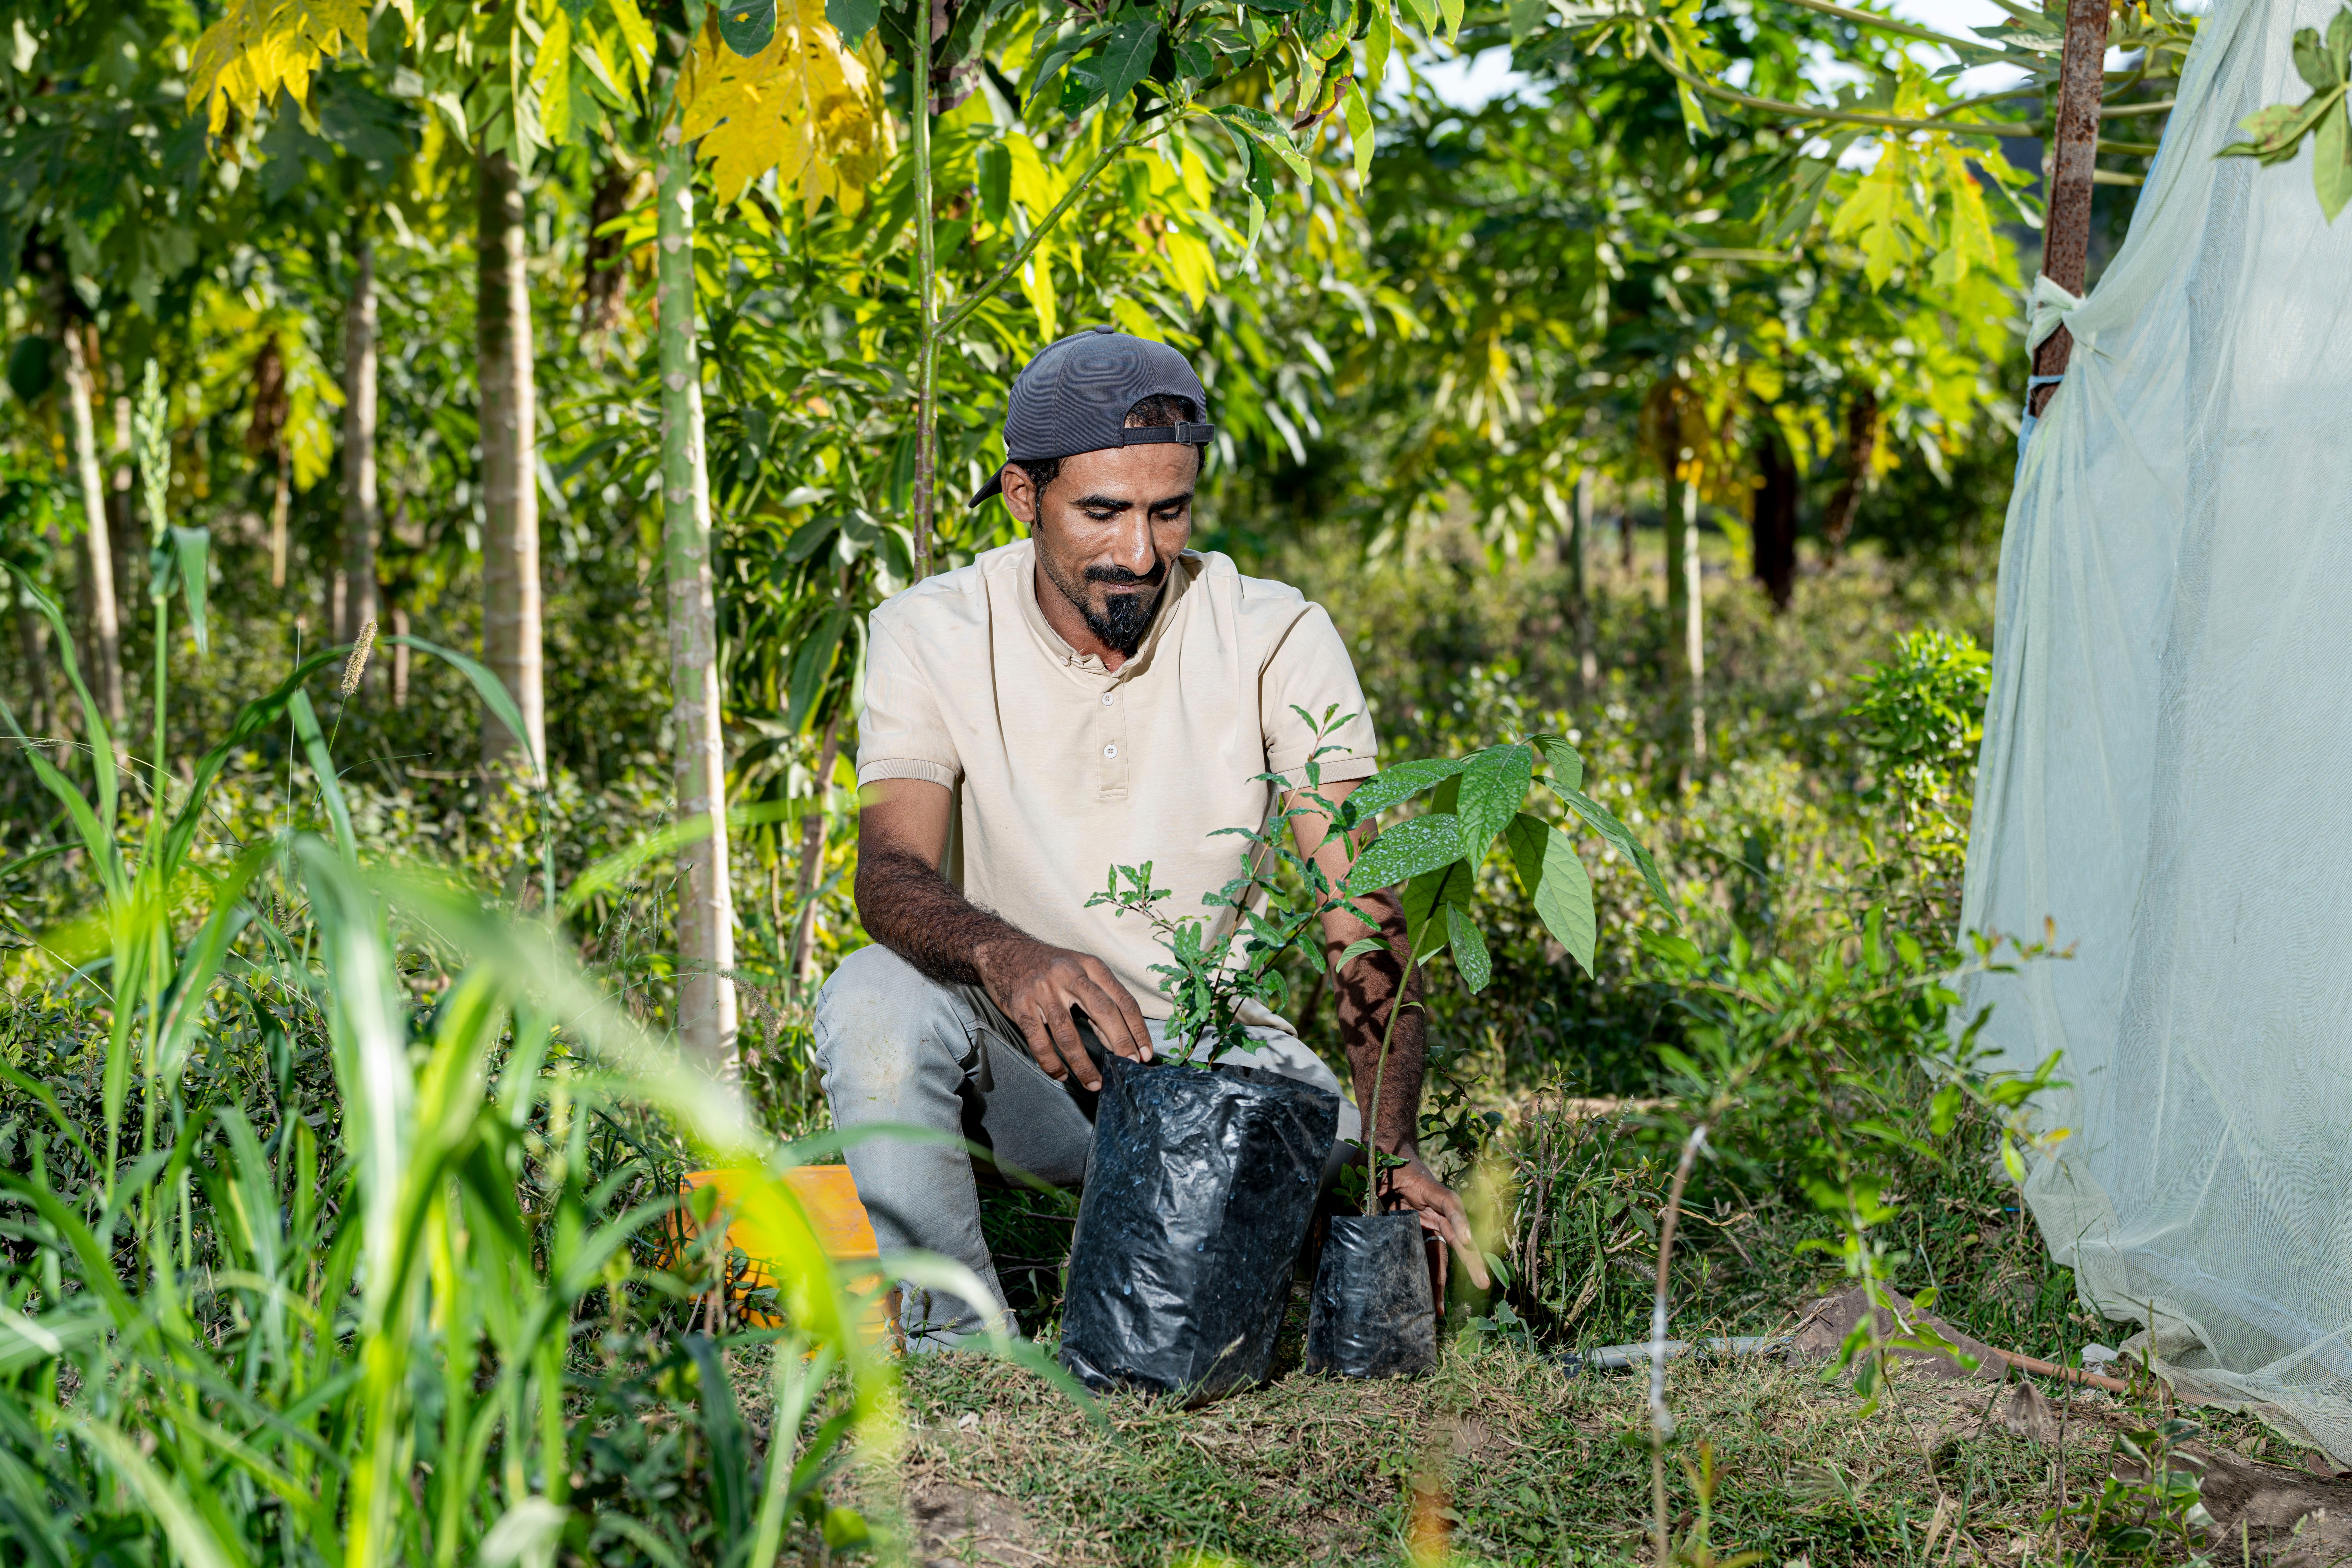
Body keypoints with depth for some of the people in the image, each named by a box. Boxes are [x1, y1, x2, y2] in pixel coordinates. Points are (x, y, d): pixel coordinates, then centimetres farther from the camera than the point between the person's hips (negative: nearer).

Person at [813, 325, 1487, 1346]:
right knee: (874, 996, -31)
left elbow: (1362, 917, -17)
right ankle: (956, 1340, -13)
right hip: (1017, 1056, -1)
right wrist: (1005, 956, -47)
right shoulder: (930, 636, -8)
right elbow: (892, 876, -22)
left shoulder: (1279, 640, -9)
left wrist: (1393, 1148, -33)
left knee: (1336, 1154, -29)